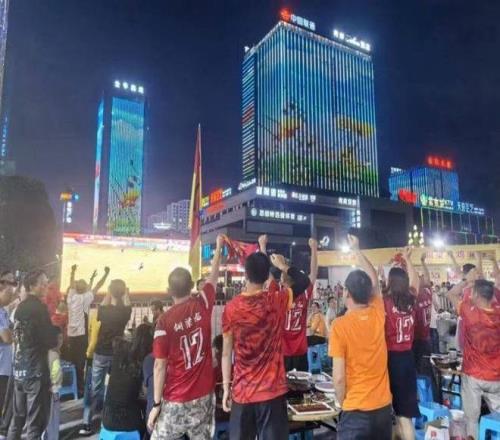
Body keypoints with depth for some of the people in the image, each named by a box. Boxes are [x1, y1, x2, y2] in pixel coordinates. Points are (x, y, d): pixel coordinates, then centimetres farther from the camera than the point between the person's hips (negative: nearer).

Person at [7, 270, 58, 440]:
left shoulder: (20, 307, 8)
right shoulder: (39, 307, -17)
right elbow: (51, 341, -19)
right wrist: (56, 336, 2)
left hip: (19, 369, 8)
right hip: (36, 371, -8)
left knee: (18, 416, 19)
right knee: (36, 421, 1)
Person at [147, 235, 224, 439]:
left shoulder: (165, 320, -15)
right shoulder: (203, 305, -7)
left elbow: (160, 365, -12)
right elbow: (213, 277, 10)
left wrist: (156, 404, -3)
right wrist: (219, 248, 25)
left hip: (176, 401, -3)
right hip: (204, 395, 3)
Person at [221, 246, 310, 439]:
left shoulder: (231, 307, -6)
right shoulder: (277, 301, -9)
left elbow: (226, 353, -1)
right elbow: (304, 281, 8)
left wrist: (226, 388, 8)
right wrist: (284, 266, 22)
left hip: (242, 392, 1)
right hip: (272, 390, -1)